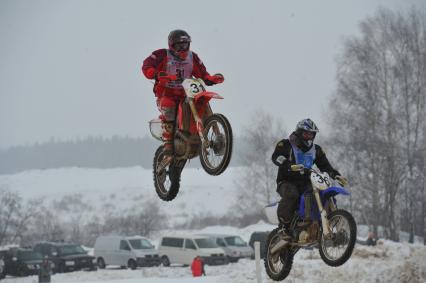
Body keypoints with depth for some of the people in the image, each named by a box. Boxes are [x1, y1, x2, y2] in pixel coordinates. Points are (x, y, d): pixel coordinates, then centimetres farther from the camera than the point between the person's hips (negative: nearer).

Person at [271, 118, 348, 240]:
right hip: (287, 182, -5)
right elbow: (276, 157, -16)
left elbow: (325, 165, 14)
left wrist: (336, 175, -6)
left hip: (305, 183, 5)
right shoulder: (286, 144, 0)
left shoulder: (316, 149, 17)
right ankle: (285, 227, -26)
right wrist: (290, 165, -35)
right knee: (292, 195, -38)